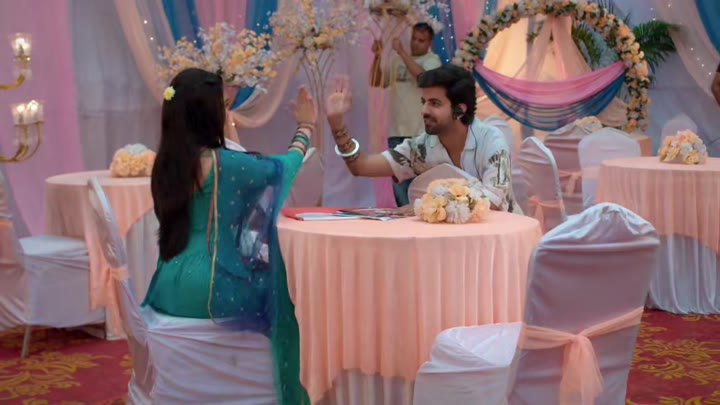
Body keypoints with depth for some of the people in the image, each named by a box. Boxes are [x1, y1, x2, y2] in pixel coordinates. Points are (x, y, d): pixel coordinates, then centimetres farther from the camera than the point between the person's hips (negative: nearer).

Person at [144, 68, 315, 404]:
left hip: (169, 287, 7)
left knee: (260, 281, 25)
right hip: (205, 289, -7)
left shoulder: (165, 162, 5)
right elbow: (284, 166, 5)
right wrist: (306, 127, 22)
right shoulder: (222, 162, -14)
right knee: (279, 295, 16)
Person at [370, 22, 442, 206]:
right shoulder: (397, 59, 14)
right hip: (397, 130, 5)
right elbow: (376, 82, 12)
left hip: (421, 132, -5)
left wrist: (401, 51, -21)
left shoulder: (432, 60, 0)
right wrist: (377, 57, -3)